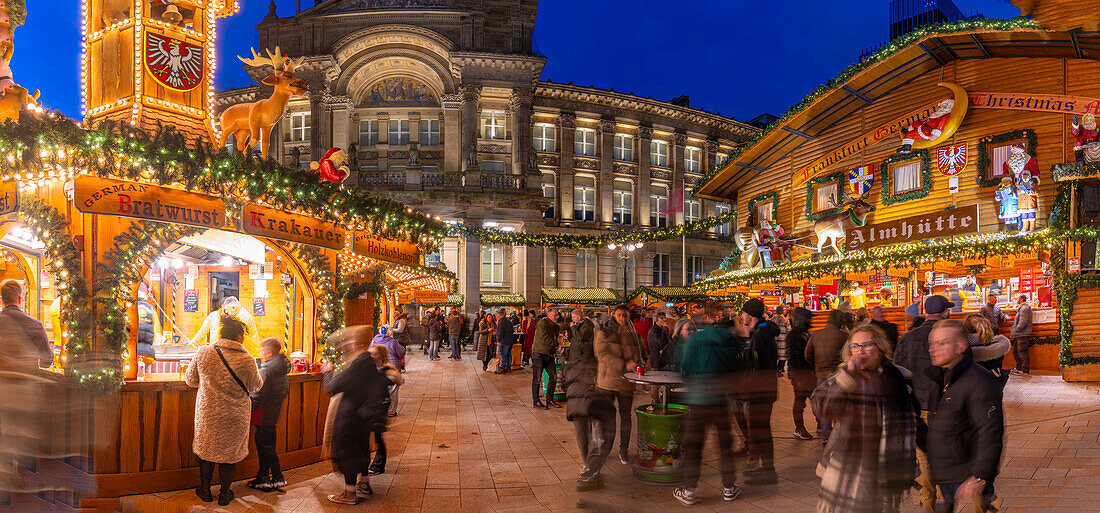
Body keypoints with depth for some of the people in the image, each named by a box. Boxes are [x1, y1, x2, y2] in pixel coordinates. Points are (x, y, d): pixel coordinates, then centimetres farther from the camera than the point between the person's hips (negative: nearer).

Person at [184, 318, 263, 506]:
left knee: (205, 448, 20)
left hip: (207, 413, 2)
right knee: (230, 450, 13)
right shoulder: (247, 361, -17)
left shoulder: (203, 353, -10)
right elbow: (255, 386, 0)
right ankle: (224, 494, 22)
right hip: (235, 416, -2)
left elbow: (190, 380, 4)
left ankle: (205, 490, 30)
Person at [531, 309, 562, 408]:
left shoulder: (556, 326, 17)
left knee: (554, 377, 5)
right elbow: (544, 337, -19)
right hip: (539, 353, -8)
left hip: (550, 355, 8)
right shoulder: (542, 323, -9)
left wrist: (555, 351, 7)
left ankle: (550, 400, 17)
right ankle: (536, 401, 5)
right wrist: (556, 344, -15)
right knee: (537, 378, -2)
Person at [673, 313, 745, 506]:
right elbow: (740, 371, 8)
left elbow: (685, 371, -6)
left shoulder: (696, 339, -9)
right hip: (723, 401, 3)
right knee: (725, 444, 15)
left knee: (693, 446, 6)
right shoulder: (732, 342, 0)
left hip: (698, 401, -3)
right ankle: (729, 488, 25)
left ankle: (689, 491, 10)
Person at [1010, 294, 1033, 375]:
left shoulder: (1024, 308, -12)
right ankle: (1019, 368, 23)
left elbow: (1023, 322, -20)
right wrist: (1013, 332, 16)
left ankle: (1025, 370, -7)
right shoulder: (1021, 308, 21)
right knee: (1016, 352, 15)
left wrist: (1014, 331, -15)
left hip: (1022, 335, -11)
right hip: (1018, 335, 11)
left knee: (1022, 353, -9)